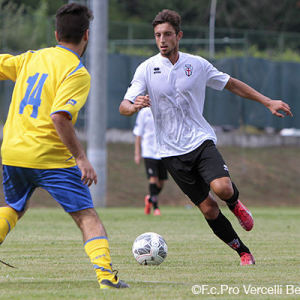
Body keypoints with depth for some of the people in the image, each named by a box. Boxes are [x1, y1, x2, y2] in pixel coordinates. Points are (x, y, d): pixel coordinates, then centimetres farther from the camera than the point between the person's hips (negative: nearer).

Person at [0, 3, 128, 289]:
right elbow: (60, 117, -21)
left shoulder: (31, 58, 9)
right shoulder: (77, 73, -10)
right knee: (87, 217, -2)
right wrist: (81, 158, -19)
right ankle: (105, 272, -18)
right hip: (50, 157, -6)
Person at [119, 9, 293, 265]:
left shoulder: (196, 64, 2)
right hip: (172, 151, 0)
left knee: (222, 188, -25)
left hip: (201, 140, 0)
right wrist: (135, 106, -32)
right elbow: (124, 107, -7)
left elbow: (231, 84, 14)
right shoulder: (146, 69, -3)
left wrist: (268, 102, 12)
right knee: (208, 209, -3)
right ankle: (243, 252, 13)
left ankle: (235, 203, 11)